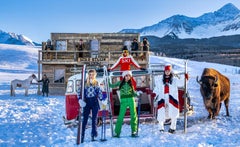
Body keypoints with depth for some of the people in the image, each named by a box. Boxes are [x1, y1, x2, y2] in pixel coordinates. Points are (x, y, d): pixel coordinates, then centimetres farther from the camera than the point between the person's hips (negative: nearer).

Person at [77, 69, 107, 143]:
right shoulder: (85, 83, 3)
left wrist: (102, 100, -1)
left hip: (95, 102, 1)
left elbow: (99, 92, 11)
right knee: (85, 119, 0)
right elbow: (79, 91, 1)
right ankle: (82, 135, 7)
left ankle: (93, 134, 3)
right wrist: (80, 99, -11)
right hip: (87, 102, -1)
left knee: (94, 119, -2)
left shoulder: (96, 83, 10)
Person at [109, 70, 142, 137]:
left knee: (133, 116, 0)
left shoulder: (131, 84, 11)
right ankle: (117, 132, 1)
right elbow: (112, 86, 9)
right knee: (121, 116, -6)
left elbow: (133, 93, 13)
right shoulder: (120, 83, 7)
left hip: (131, 100, 2)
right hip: (123, 101, -2)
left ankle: (134, 131, 9)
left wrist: (138, 93, -4)